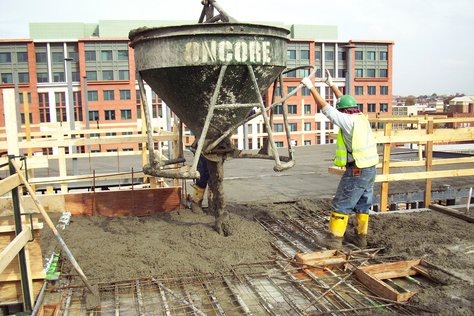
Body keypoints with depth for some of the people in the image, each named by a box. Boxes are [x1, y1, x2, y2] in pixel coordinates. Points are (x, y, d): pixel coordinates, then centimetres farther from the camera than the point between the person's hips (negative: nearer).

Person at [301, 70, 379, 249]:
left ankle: (334, 238, 4)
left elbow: (325, 108, -13)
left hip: (356, 171, -9)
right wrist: (331, 85, 30)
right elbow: (344, 102, 22)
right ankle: (361, 238, 24)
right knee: (363, 205, 16)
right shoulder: (361, 118, 10)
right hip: (370, 169, 9)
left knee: (341, 205, -1)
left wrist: (311, 87, -6)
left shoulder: (348, 120, -14)